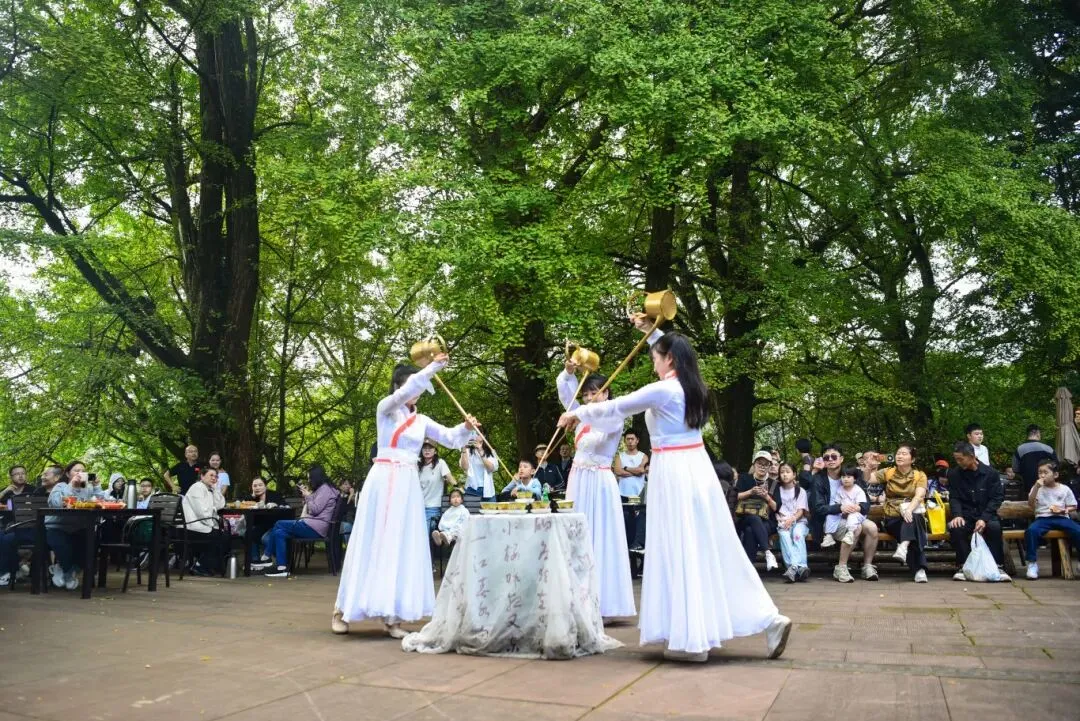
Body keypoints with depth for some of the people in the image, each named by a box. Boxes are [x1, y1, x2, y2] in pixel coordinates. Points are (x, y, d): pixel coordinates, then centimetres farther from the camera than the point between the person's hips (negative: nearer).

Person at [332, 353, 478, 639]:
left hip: (408, 484, 5)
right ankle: (342, 609, 11)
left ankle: (392, 615, 7)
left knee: (403, 547, 2)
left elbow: (450, 438, 11)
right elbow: (403, 393, -21)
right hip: (384, 480, -5)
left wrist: (466, 428, -9)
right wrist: (432, 367, -26)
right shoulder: (385, 408, -1)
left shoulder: (421, 420, 14)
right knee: (373, 544, -2)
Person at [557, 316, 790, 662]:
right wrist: (652, 331, 36)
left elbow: (615, 407, -4)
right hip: (698, 468, 8)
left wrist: (577, 413, 10)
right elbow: (675, 352, 32)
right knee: (713, 550, 11)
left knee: (680, 553, -2)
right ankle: (768, 619, 11)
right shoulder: (690, 385, 9)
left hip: (674, 474, -8)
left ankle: (692, 637, 4)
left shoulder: (662, 390, -14)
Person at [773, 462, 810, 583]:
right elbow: (775, 508, 10)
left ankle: (793, 567, -47)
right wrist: (782, 520, -9)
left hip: (799, 521, -1)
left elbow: (801, 511, -1)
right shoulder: (778, 490, 16)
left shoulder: (800, 490, 9)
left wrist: (791, 519, -20)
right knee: (784, 535, -32)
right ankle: (800, 567, -44)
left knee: (798, 534, -35)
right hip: (783, 522, 1)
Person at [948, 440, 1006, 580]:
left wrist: (984, 518, -19)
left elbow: (996, 498, -5)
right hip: (966, 516, 1)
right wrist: (957, 515, -19)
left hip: (986, 515, -1)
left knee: (994, 526, -34)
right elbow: (954, 498, 3)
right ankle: (963, 565, -17)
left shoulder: (990, 473, -1)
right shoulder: (954, 474, 4)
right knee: (955, 527, -32)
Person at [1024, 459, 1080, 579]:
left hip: (1061, 518, 1)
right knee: (1031, 530, -32)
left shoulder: (1065, 489, 9)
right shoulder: (1037, 488, 9)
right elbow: (1030, 504, -3)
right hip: (1043, 518, 0)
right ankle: (1032, 563, -23)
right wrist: (1037, 487, -12)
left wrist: (1063, 510, -10)